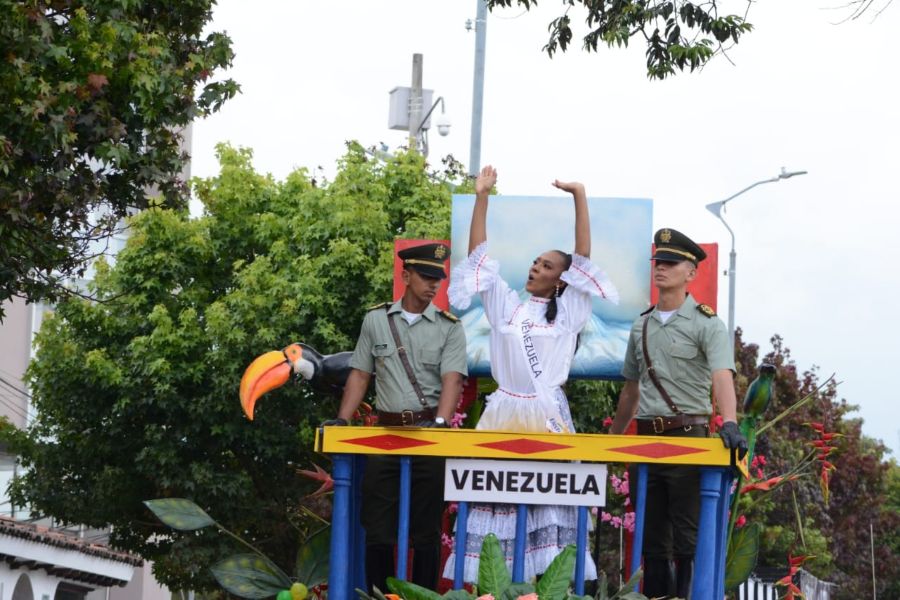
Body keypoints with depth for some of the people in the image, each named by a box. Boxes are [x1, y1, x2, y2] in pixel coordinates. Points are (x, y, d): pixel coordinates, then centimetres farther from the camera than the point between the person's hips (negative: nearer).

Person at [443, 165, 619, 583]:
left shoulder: (568, 311, 7)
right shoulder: (505, 304, 13)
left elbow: (584, 259, 0)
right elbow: (479, 254, 11)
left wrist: (579, 197, -6)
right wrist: (482, 197, 5)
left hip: (548, 416, -2)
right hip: (503, 414, 2)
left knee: (548, 498, -6)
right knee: (496, 495, -2)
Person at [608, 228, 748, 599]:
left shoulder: (706, 324, -6)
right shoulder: (641, 325, 14)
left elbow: (722, 375, -21)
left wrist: (729, 423, -37)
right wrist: (613, 436, 23)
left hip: (688, 436, -6)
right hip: (646, 438, 6)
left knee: (687, 534, -5)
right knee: (651, 533, 8)